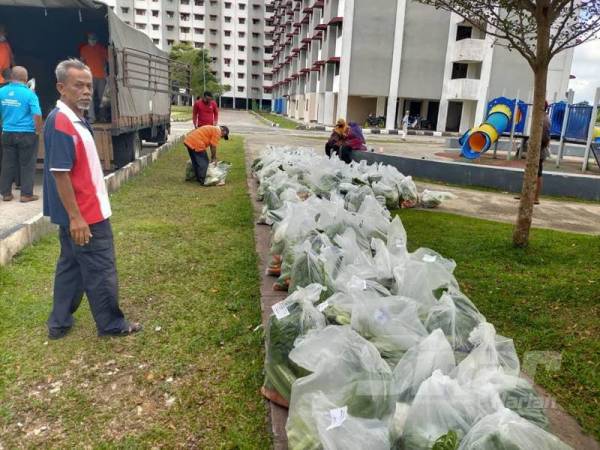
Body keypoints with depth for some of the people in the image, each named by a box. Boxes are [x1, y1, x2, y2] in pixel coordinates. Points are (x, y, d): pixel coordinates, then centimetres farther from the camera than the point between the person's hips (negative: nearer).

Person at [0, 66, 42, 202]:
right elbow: (37, 115, -19)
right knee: (27, 165, 4)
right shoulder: (29, 94, -11)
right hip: (27, 134, -4)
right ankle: (26, 194, 7)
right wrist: (38, 130, -5)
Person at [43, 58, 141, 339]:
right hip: (85, 214, -10)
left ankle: (59, 323, 30)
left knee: (71, 265, 17)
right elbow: (60, 174, -22)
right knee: (101, 271, 2)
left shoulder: (76, 120, 11)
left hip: (85, 211, 10)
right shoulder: (60, 123, -19)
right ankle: (112, 324, 17)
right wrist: (75, 217, -23)